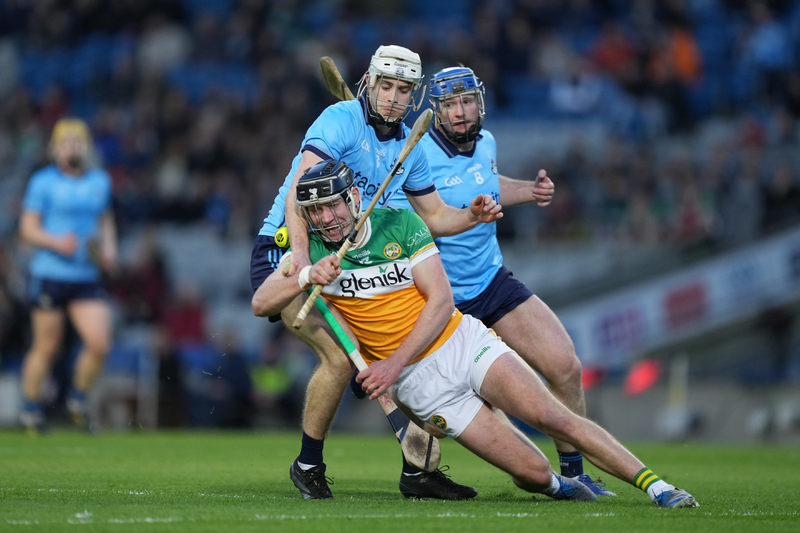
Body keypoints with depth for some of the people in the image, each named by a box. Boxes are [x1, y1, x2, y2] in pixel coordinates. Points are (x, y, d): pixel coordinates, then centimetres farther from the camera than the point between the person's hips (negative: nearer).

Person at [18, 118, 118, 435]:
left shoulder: (100, 181, 12)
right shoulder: (43, 182, -2)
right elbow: (28, 228, -4)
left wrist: (108, 249, 7)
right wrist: (56, 242, -20)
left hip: (87, 278, 4)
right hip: (50, 275, -4)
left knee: (99, 344, -9)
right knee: (46, 347, 1)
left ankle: (78, 399, 14)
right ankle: (30, 409, 18)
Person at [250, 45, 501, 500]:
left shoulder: (408, 146, 8)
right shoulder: (342, 119, -16)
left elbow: (434, 216, 19)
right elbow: (299, 189, -28)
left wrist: (472, 216, -3)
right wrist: (302, 256, -41)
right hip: (286, 255, -8)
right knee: (341, 355, -25)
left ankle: (416, 470, 13)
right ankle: (308, 464, -6)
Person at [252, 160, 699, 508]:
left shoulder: (399, 223, -6)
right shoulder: (310, 250, -3)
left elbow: (441, 301, -9)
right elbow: (260, 304, -13)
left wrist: (395, 362, -18)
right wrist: (305, 278, -32)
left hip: (463, 341, 0)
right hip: (421, 382, 0)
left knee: (552, 417, -20)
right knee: (533, 473, -12)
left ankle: (655, 486, -12)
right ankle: (557, 487, 21)